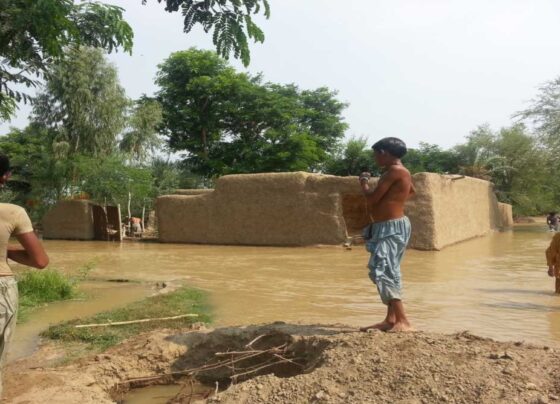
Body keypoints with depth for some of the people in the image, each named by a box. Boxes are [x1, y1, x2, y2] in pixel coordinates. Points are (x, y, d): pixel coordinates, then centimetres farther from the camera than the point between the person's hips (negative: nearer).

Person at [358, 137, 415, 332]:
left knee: (381, 271, -18)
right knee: (388, 273, 13)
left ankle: (403, 322, -21)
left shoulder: (394, 171, -15)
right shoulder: (401, 172, 15)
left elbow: (372, 198, -18)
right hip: (390, 227, 11)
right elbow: (411, 191, 36)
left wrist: (364, 183, 0)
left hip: (391, 228, -11)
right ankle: (391, 320, 19)